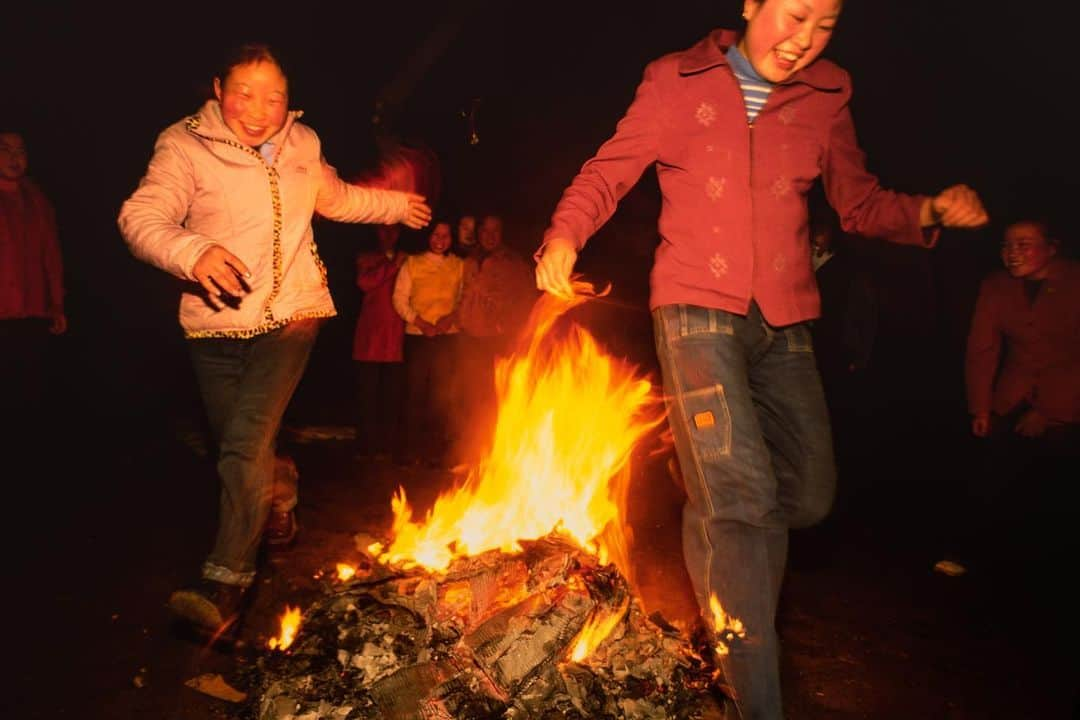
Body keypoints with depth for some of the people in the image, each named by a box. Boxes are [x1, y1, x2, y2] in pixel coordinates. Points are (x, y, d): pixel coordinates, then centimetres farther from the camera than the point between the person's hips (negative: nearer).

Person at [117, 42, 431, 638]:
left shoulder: (301, 145, 5)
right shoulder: (185, 147, -7)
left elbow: (337, 197, 25)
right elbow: (141, 217, -21)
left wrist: (398, 206, 32)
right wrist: (193, 252, -41)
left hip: (289, 315, 0)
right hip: (216, 324, 0)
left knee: (247, 443, -16)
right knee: (241, 445, 14)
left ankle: (225, 583, -9)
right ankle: (280, 494, 49)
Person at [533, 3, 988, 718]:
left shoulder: (825, 97, 10)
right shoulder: (676, 81, 2)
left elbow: (860, 203, 16)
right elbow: (607, 174, 4)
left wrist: (929, 211, -4)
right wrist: (566, 234, -16)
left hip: (784, 321, 5)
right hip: (696, 308, -4)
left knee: (808, 493, 9)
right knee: (741, 493, -15)